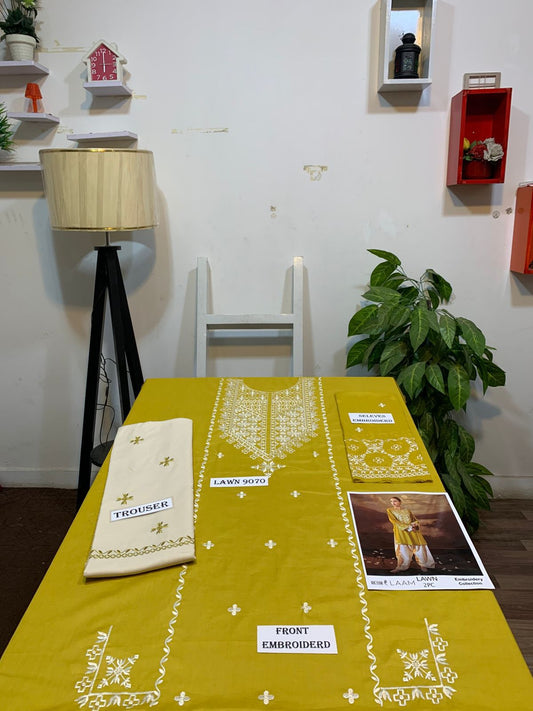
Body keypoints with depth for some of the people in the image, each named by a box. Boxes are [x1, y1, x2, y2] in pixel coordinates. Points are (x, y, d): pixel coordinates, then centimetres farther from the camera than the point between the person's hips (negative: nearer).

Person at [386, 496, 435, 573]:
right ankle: (399, 567, -18)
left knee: (418, 547, -4)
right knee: (401, 548, -16)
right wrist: (408, 527, -13)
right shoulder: (390, 510, 6)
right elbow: (394, 521, -5)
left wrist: (415, 524, -10)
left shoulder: (407, 510, 17)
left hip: (413, 531, 3)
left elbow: (415, 520, 16)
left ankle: (422, 565, 4)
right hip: (400, 531, -3)